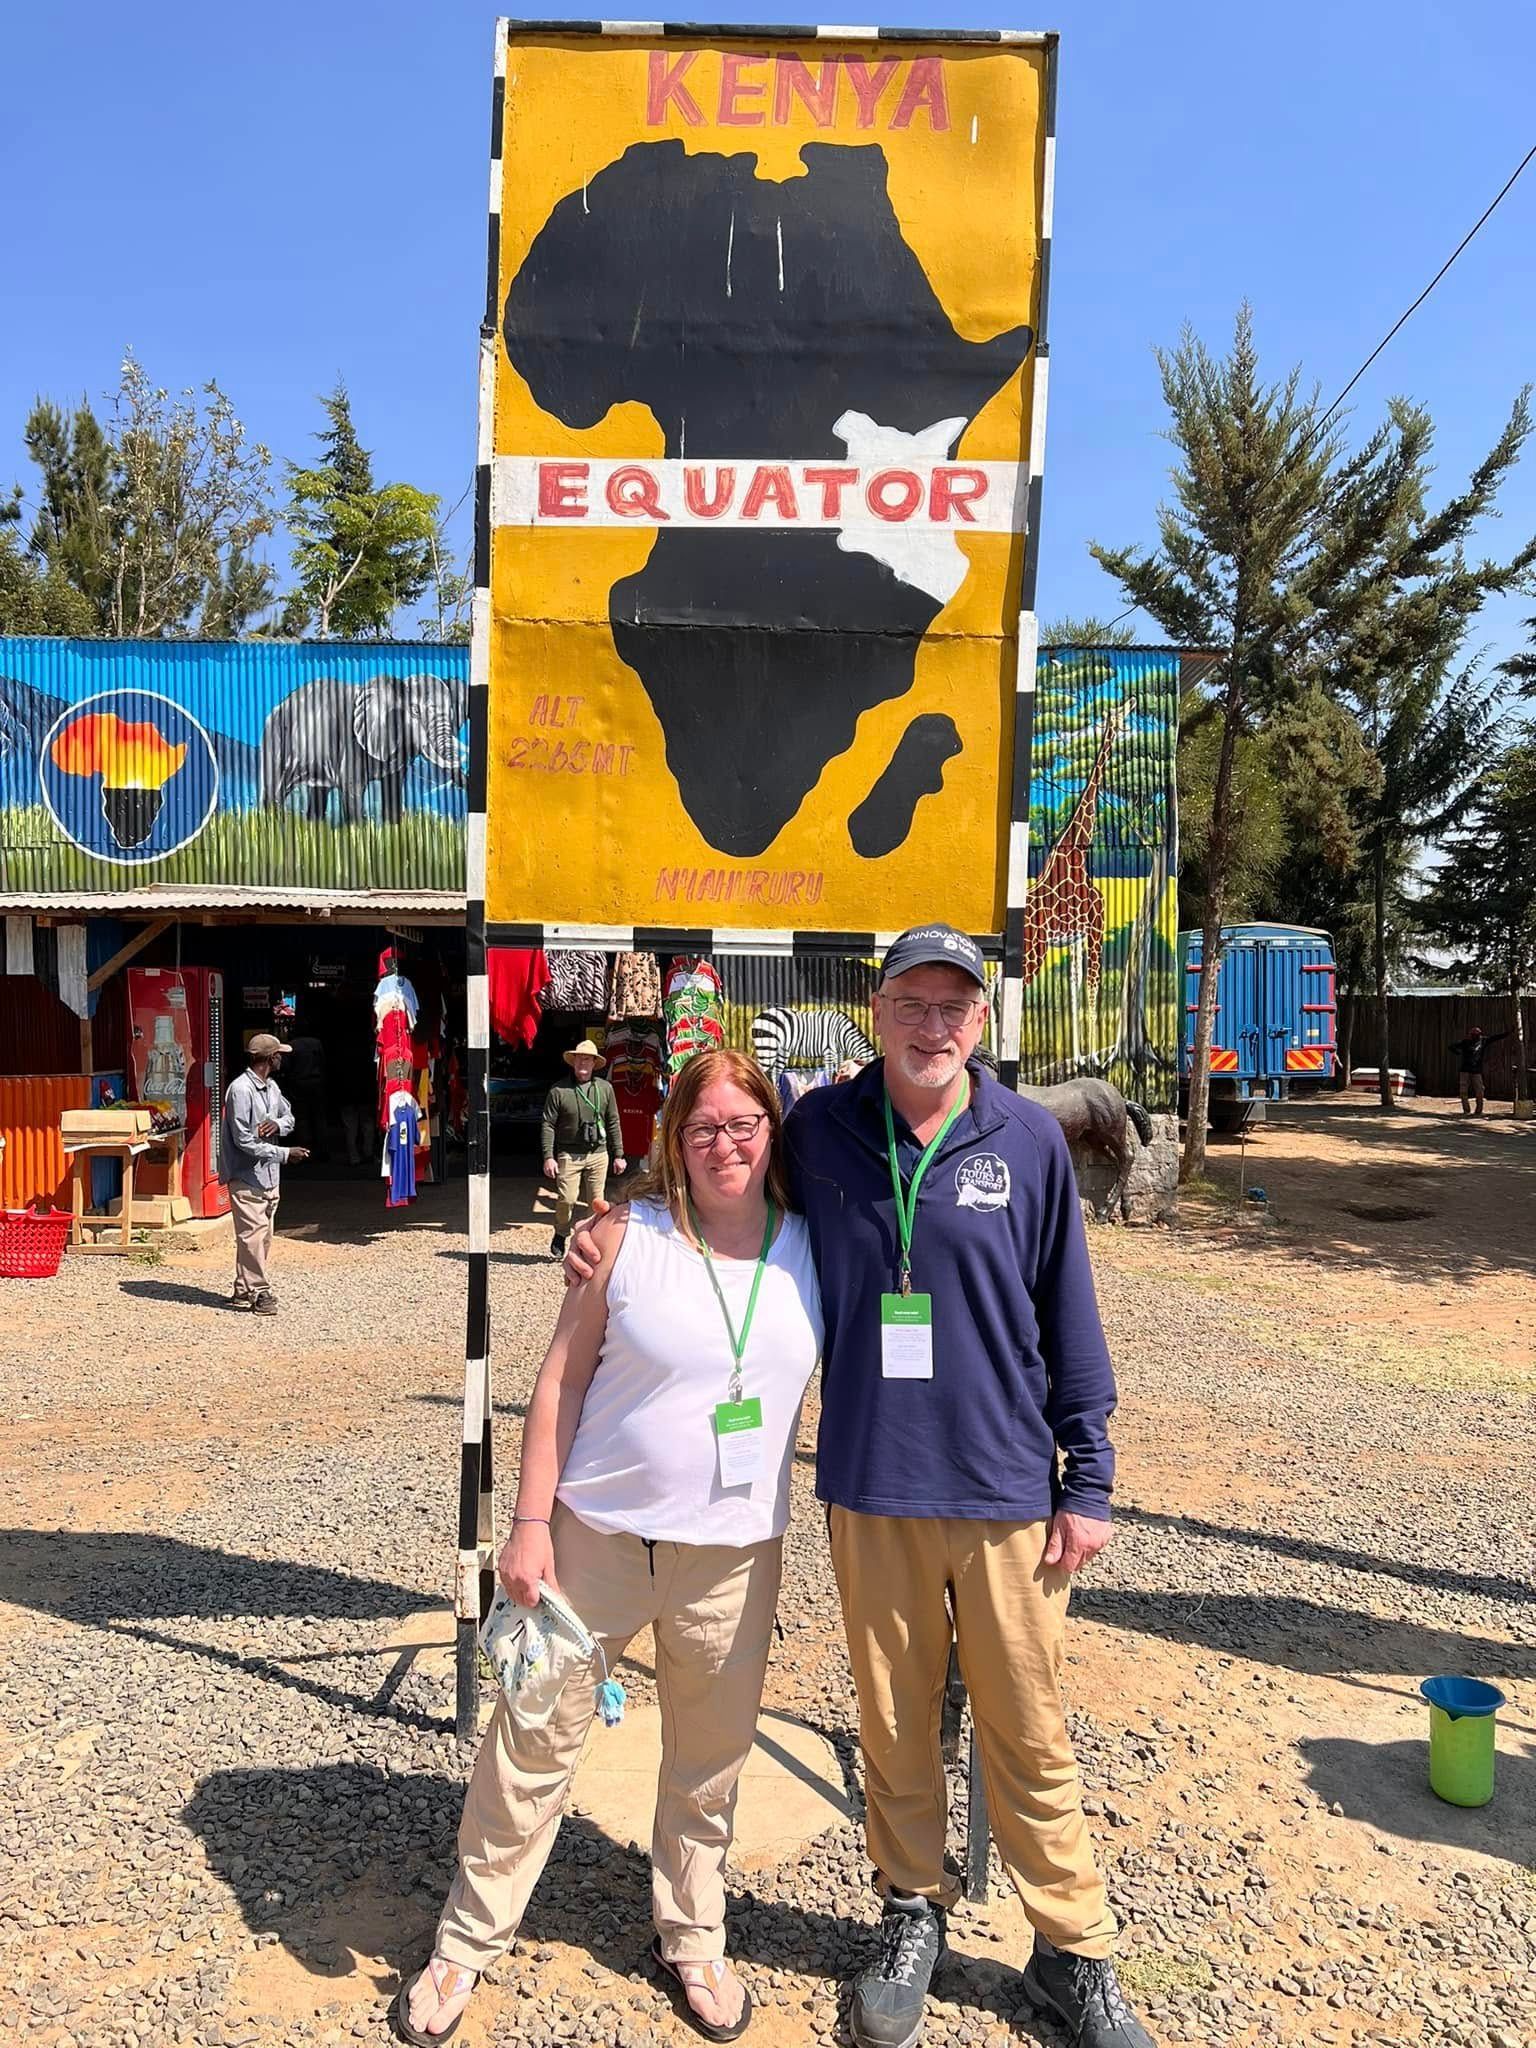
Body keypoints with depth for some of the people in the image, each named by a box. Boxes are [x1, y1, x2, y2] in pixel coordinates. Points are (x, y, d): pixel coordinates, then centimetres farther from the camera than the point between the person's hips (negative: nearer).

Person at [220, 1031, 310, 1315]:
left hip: (269, 1176, 9)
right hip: (246, 1177, -9)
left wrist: (277, 1124, -5)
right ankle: (259, 1291, -1)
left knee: (262, 1236, 11)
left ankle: (244, 1290, 19)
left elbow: (289, 1117, 20)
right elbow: (244, 1141, -19)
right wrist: (284, 1153, -18)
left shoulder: (272, 1087, 10)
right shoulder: (240, 1090, -17)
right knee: (253, 1234, -8)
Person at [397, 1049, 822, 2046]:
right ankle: (468, 1942, 34)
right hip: (596, 1539, -1)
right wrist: (532, 1521, -6)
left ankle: (694, 1937, 41)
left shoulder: (811, 1248, -2)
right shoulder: (629, 1233, -8)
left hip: (734, 1559, 2)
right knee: (533, 1746, 11)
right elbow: (563, 1378, -5)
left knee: (710, 1764, 17)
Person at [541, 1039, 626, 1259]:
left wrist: (618, 1155, 10)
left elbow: (613, 1123, 12)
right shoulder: (559, 1090, 0)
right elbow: (548, 1125, 0)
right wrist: (548, 1156, -7)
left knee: (596, 1203, 2)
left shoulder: (605, 1088, 8)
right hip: (568, 1155, -2)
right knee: (566, 1199, -9)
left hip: (598, 1154, 2)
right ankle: (560, 1236, 16)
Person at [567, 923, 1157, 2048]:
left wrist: (1088, 1479, 2)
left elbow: (1068, 1314, 1)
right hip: (870, 1489, 1)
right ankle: (914, 1915, 41)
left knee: (1027, 1727, 12)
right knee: (895, 1718, 17)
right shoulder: (820, 1127, -3)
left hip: (1006, 1488, -1)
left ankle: (1074, 1950, 34)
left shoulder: (1029, 1139, -4)